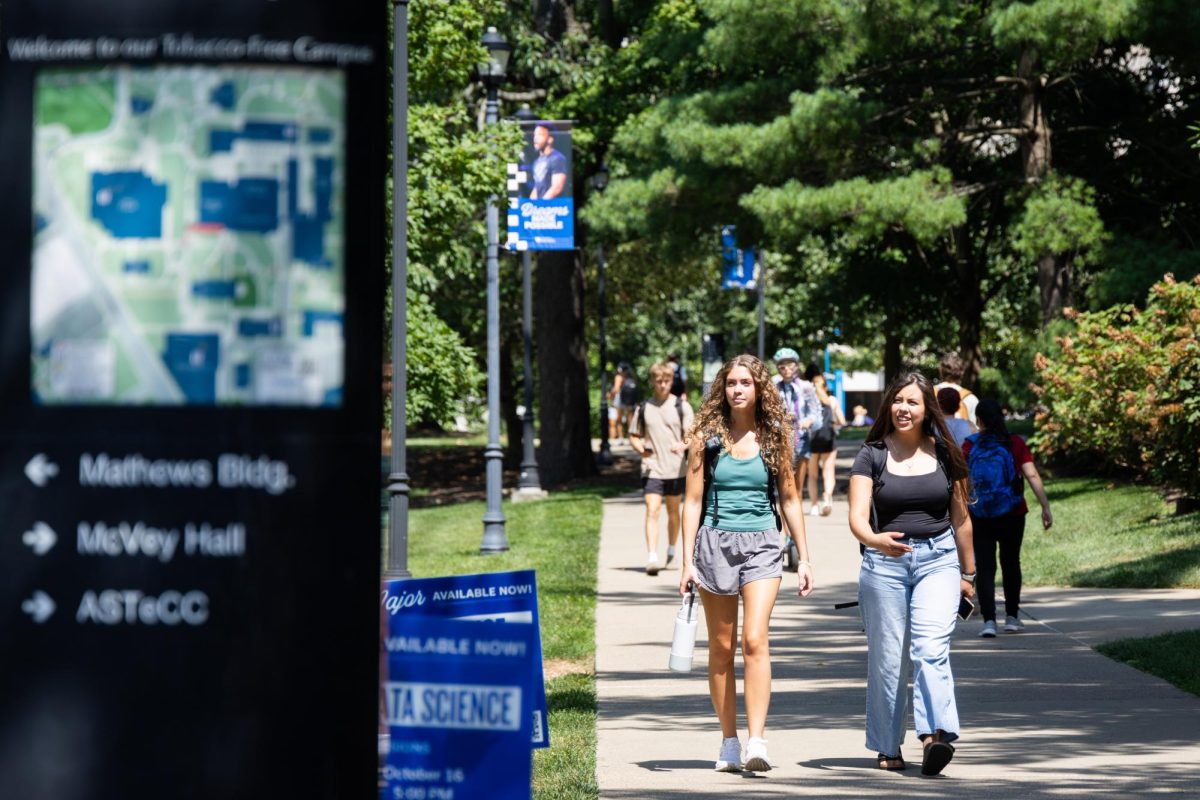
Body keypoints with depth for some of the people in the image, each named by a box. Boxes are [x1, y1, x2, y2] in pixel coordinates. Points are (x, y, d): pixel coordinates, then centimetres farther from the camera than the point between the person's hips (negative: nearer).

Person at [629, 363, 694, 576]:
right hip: (652, 468, 0)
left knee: (673, 511, 13)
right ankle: (652, 557, -20)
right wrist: (641, 449, -7)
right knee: (652, 510, -12)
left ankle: (671, 549, 32)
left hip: (676, 468, 0)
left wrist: (683, 445, -23)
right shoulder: (643, 408, 7)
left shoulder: (681, 406, 2)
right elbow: (633, 436, 14)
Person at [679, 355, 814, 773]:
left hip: (762, 545, 0)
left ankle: (756, 743, -20)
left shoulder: (774, 438, 5)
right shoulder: (707, 438, 2)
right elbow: (693, 500, 2)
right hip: (715, 543, 1)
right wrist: (687, 561, -5)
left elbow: (789, 499, 12)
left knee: (755, 640, -15)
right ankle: (729, 744, 14)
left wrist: (804, 558, 9)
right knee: (721, 648, 6)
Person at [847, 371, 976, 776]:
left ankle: (936, 735, -31)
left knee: (931, 646, -19)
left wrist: (968, 573, 19)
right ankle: (888, 748, 15)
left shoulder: (945, 455, 7)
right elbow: (857, 516, -11)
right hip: (884, 561, 0)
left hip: (937, 559, 0)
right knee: (886, 658, 3)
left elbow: (960, 519, 16)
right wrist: (875, 540, -33)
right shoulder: (872, 455, 0)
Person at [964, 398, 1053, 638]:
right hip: (1012, 514, 1)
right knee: (1011, 563, 17)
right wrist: (1045, 507, -9)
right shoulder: (1015, 443, -3)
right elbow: (1032, 476, -10)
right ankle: (1012, 617, 25)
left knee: (985, 568, 0)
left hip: (979, 516, -1)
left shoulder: (970, 446, -3)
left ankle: (989, 620, -13)